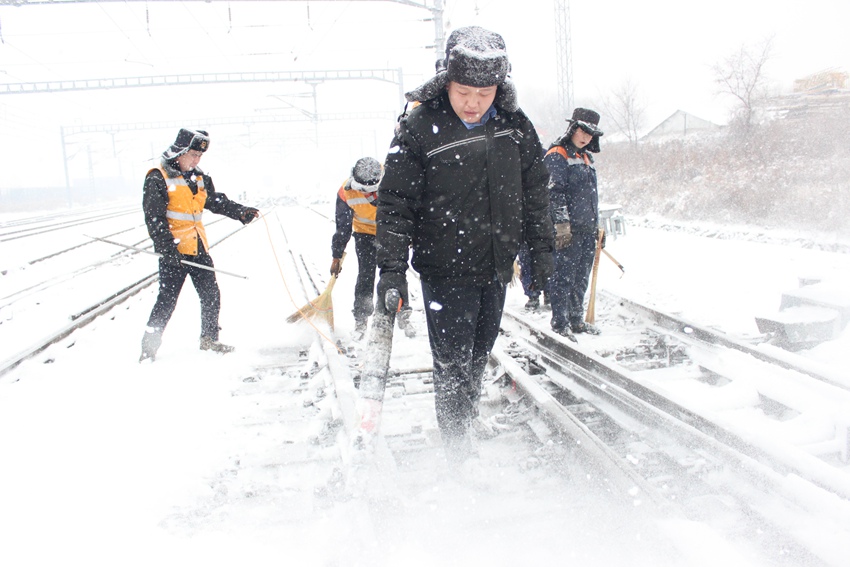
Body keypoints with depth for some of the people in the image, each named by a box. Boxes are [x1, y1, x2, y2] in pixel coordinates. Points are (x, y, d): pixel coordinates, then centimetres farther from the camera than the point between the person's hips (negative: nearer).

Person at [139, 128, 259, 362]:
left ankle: (209, 340, 28)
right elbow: (154, 218, -13)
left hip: (199, 248, 7)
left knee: (211, 296, 12)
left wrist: (241, 212, -2)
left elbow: (217, 201, 15)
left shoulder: (200, 178, 12)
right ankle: (148, 349, 9)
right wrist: (168, 246, -21)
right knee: (167, 301, -4)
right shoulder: (158, 179, -9)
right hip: (174, 252, -7)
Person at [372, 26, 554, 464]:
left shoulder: (515, 126, 1)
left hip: (496, 268, 5)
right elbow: (394, 204, -10)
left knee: (479, 354, 18)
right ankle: (457, 446, 20)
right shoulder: (419, 129, -12)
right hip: (445, 271, -4)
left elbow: (536, 193, 11)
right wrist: (392, 269, -14)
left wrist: (541, 252, 11)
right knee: (453, 362, 0)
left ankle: (465, 420, 39)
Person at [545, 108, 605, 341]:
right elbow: (555, 192, -14)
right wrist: (562, 223, -21)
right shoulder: (557, 156, -6)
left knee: (581, 278, 13)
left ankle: (576, 320, 24)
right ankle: (560, 322, 5)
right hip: (568, 229, -8)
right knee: (563, 276, -4)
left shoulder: (587, 157, 21)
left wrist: (597, 225, 24)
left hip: (587, 229, 8)